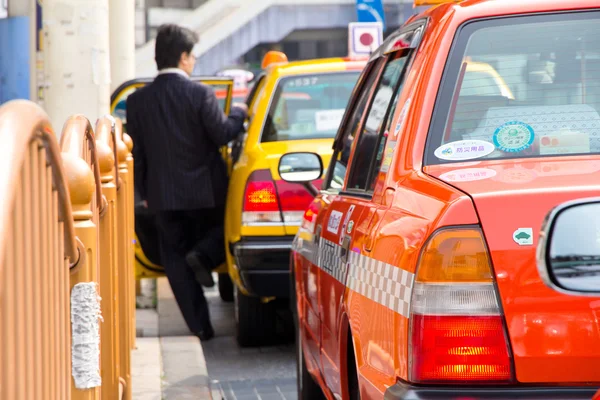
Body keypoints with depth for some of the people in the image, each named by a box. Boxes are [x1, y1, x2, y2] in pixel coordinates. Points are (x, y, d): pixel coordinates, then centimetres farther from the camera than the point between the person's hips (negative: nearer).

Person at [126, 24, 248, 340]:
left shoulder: (138, 101, 0)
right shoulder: (200, 94, -12)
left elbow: (136, 153, 5)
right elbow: (222, 134, -13)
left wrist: (144, 193, 14)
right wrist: (238, 114, 6)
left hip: (163, 196, 3)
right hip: (205, 191, -3)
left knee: (175, 260, 10)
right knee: (220, 231, 22)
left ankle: (200, 325, 6)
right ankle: (203, 255, -11)